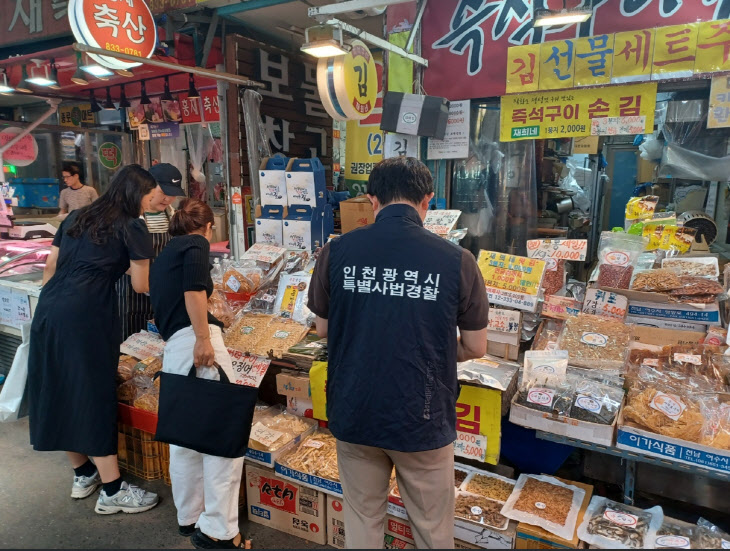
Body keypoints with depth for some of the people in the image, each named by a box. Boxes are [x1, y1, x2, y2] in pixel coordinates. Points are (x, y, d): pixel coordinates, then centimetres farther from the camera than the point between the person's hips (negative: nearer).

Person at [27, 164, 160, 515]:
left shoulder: (76, 217, 19)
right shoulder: (132, 228, 0)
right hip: (85, 316, -7)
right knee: (94, 396, -2)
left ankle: (83, 474, 31)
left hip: (48, 311, 8)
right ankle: (112, 491, 8)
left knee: (58, 391, 14)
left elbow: (50, 267, 19)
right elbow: (141, 287, 0)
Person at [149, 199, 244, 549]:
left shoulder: (163, 256, 28)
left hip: (172, 349, 9)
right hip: (195, 342, -8)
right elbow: (194, 286, -15)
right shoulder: (196, 243, 5)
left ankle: (189, 517, 30)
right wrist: (203, 337, -19)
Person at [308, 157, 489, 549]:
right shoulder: (456, 260, -13)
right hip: (422, 417, -1)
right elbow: (476, 348, -2)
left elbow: (322, 329, 4)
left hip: (353, 412, 2)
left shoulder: (337, 251, -9)